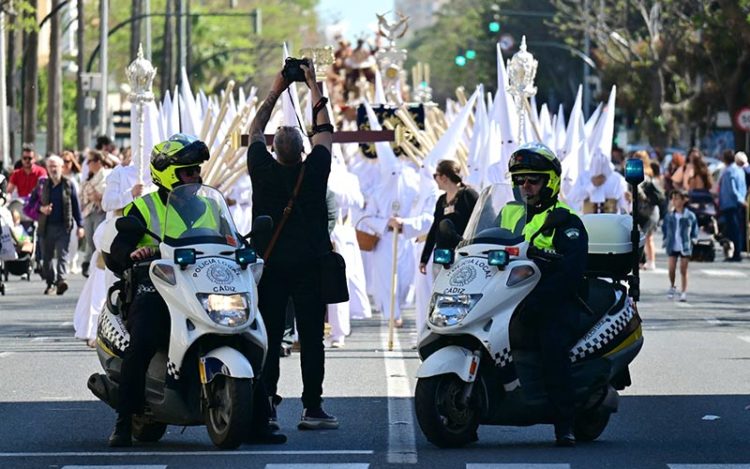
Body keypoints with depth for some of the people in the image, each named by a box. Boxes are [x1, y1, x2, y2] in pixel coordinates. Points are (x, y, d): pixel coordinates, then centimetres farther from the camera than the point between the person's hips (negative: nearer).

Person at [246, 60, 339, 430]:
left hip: (269, 265, 2)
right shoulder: (314, 171, -6)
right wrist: (314, 88, 17)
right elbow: (324, 130, 9)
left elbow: (255, 131, 14)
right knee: (311, 338, -1)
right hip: (308, 265, -2)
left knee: (269, 338, 2)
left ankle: (266, 405, -2)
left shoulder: (263, 171, -3)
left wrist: (275, 92, 21)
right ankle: (312, 409, -2)